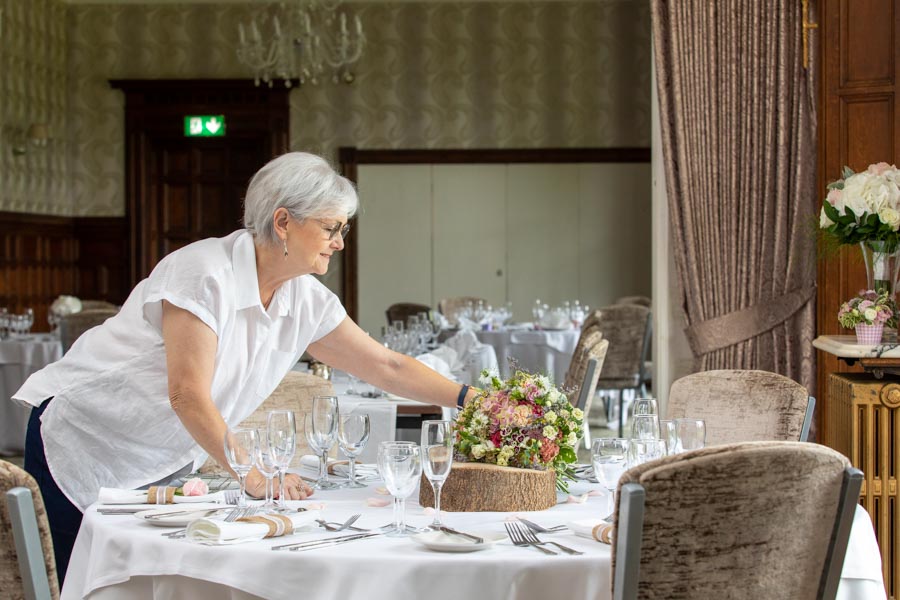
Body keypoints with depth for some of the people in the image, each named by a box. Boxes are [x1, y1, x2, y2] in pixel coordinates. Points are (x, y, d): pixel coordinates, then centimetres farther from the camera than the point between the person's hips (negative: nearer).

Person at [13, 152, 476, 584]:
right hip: (80, 442, -7)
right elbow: (187, 396, -28)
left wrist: (469, 398, -3)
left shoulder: (307, 303, -2)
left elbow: (387, 367, 4)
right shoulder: (205, 274, -25)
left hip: (160, 467, 7)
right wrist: (253, 475, -30)